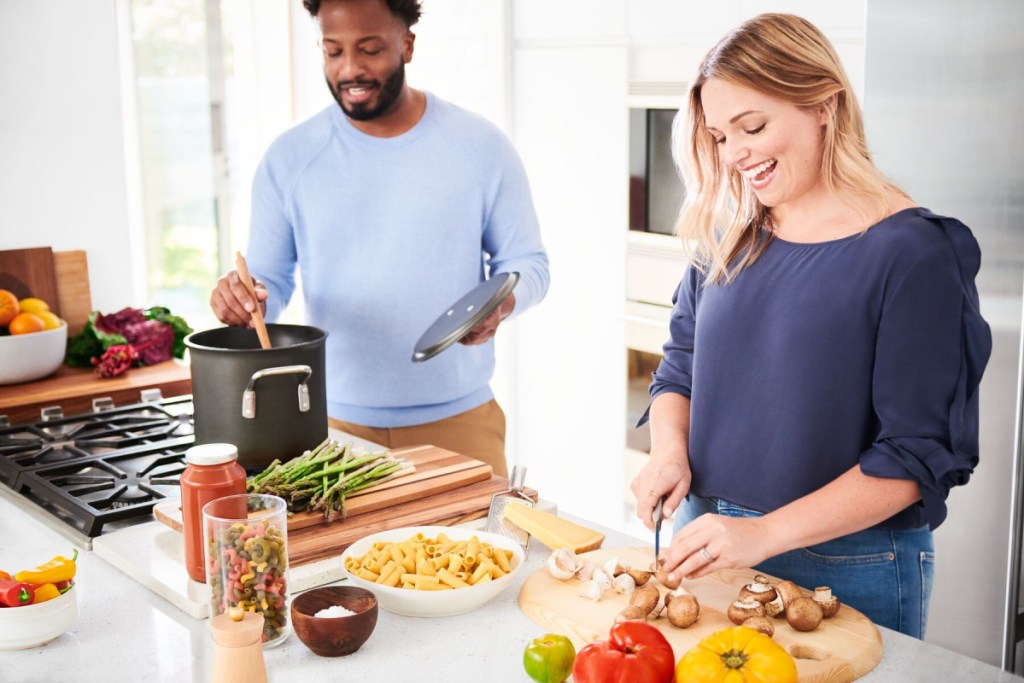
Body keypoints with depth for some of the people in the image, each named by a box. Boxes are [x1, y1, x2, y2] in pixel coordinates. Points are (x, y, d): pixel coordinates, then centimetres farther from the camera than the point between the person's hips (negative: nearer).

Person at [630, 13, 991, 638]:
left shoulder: (913, 252, -15)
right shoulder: (728, 236, 4)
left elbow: (919, 455, -17)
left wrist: (766, 534, -23)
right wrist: (669, 450, -8)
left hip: (847, 569, -5)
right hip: (708, 538, 6)